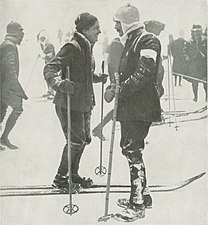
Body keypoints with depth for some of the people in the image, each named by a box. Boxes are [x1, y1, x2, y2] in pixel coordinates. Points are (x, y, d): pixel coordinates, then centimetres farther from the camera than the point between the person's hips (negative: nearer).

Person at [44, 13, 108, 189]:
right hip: (69, 103, -9)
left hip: (85, 103, 9)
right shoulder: (72, 47, -17)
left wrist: (99, 78, 22)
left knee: (85, 139, 15)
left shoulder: (87, 47, 13)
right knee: (76, 141, -5)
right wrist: (59, 83, -41)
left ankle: (73, 174, 31)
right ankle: (60, 178, 12)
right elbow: (50, 69, -25)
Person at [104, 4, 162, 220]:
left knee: (133, 152, -8)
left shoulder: (148, 40, -11)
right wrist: (115, 86, 8)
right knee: (129, 148, 14)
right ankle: (142, 196, 28)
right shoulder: (130, 41, 18)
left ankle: (138, 205, 1)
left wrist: (119, 89, -20)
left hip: (141, 108, -10)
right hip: (128, 106, 10)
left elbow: (143, 74, -22)